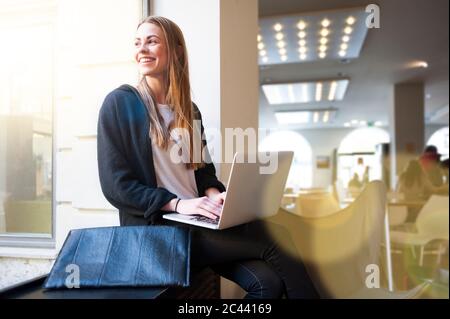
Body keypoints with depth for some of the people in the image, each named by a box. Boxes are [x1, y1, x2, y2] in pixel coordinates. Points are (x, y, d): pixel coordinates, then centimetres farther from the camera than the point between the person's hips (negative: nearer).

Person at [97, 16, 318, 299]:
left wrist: (215, 195, -8)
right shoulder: (120, 103, -2)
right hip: (155, 227, -5)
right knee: (275, 239, -22)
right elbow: (115, 183, -9)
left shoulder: (189, 110, 15)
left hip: (197, 222, 5)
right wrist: (178, 204, -20)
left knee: (267, 281, -23)